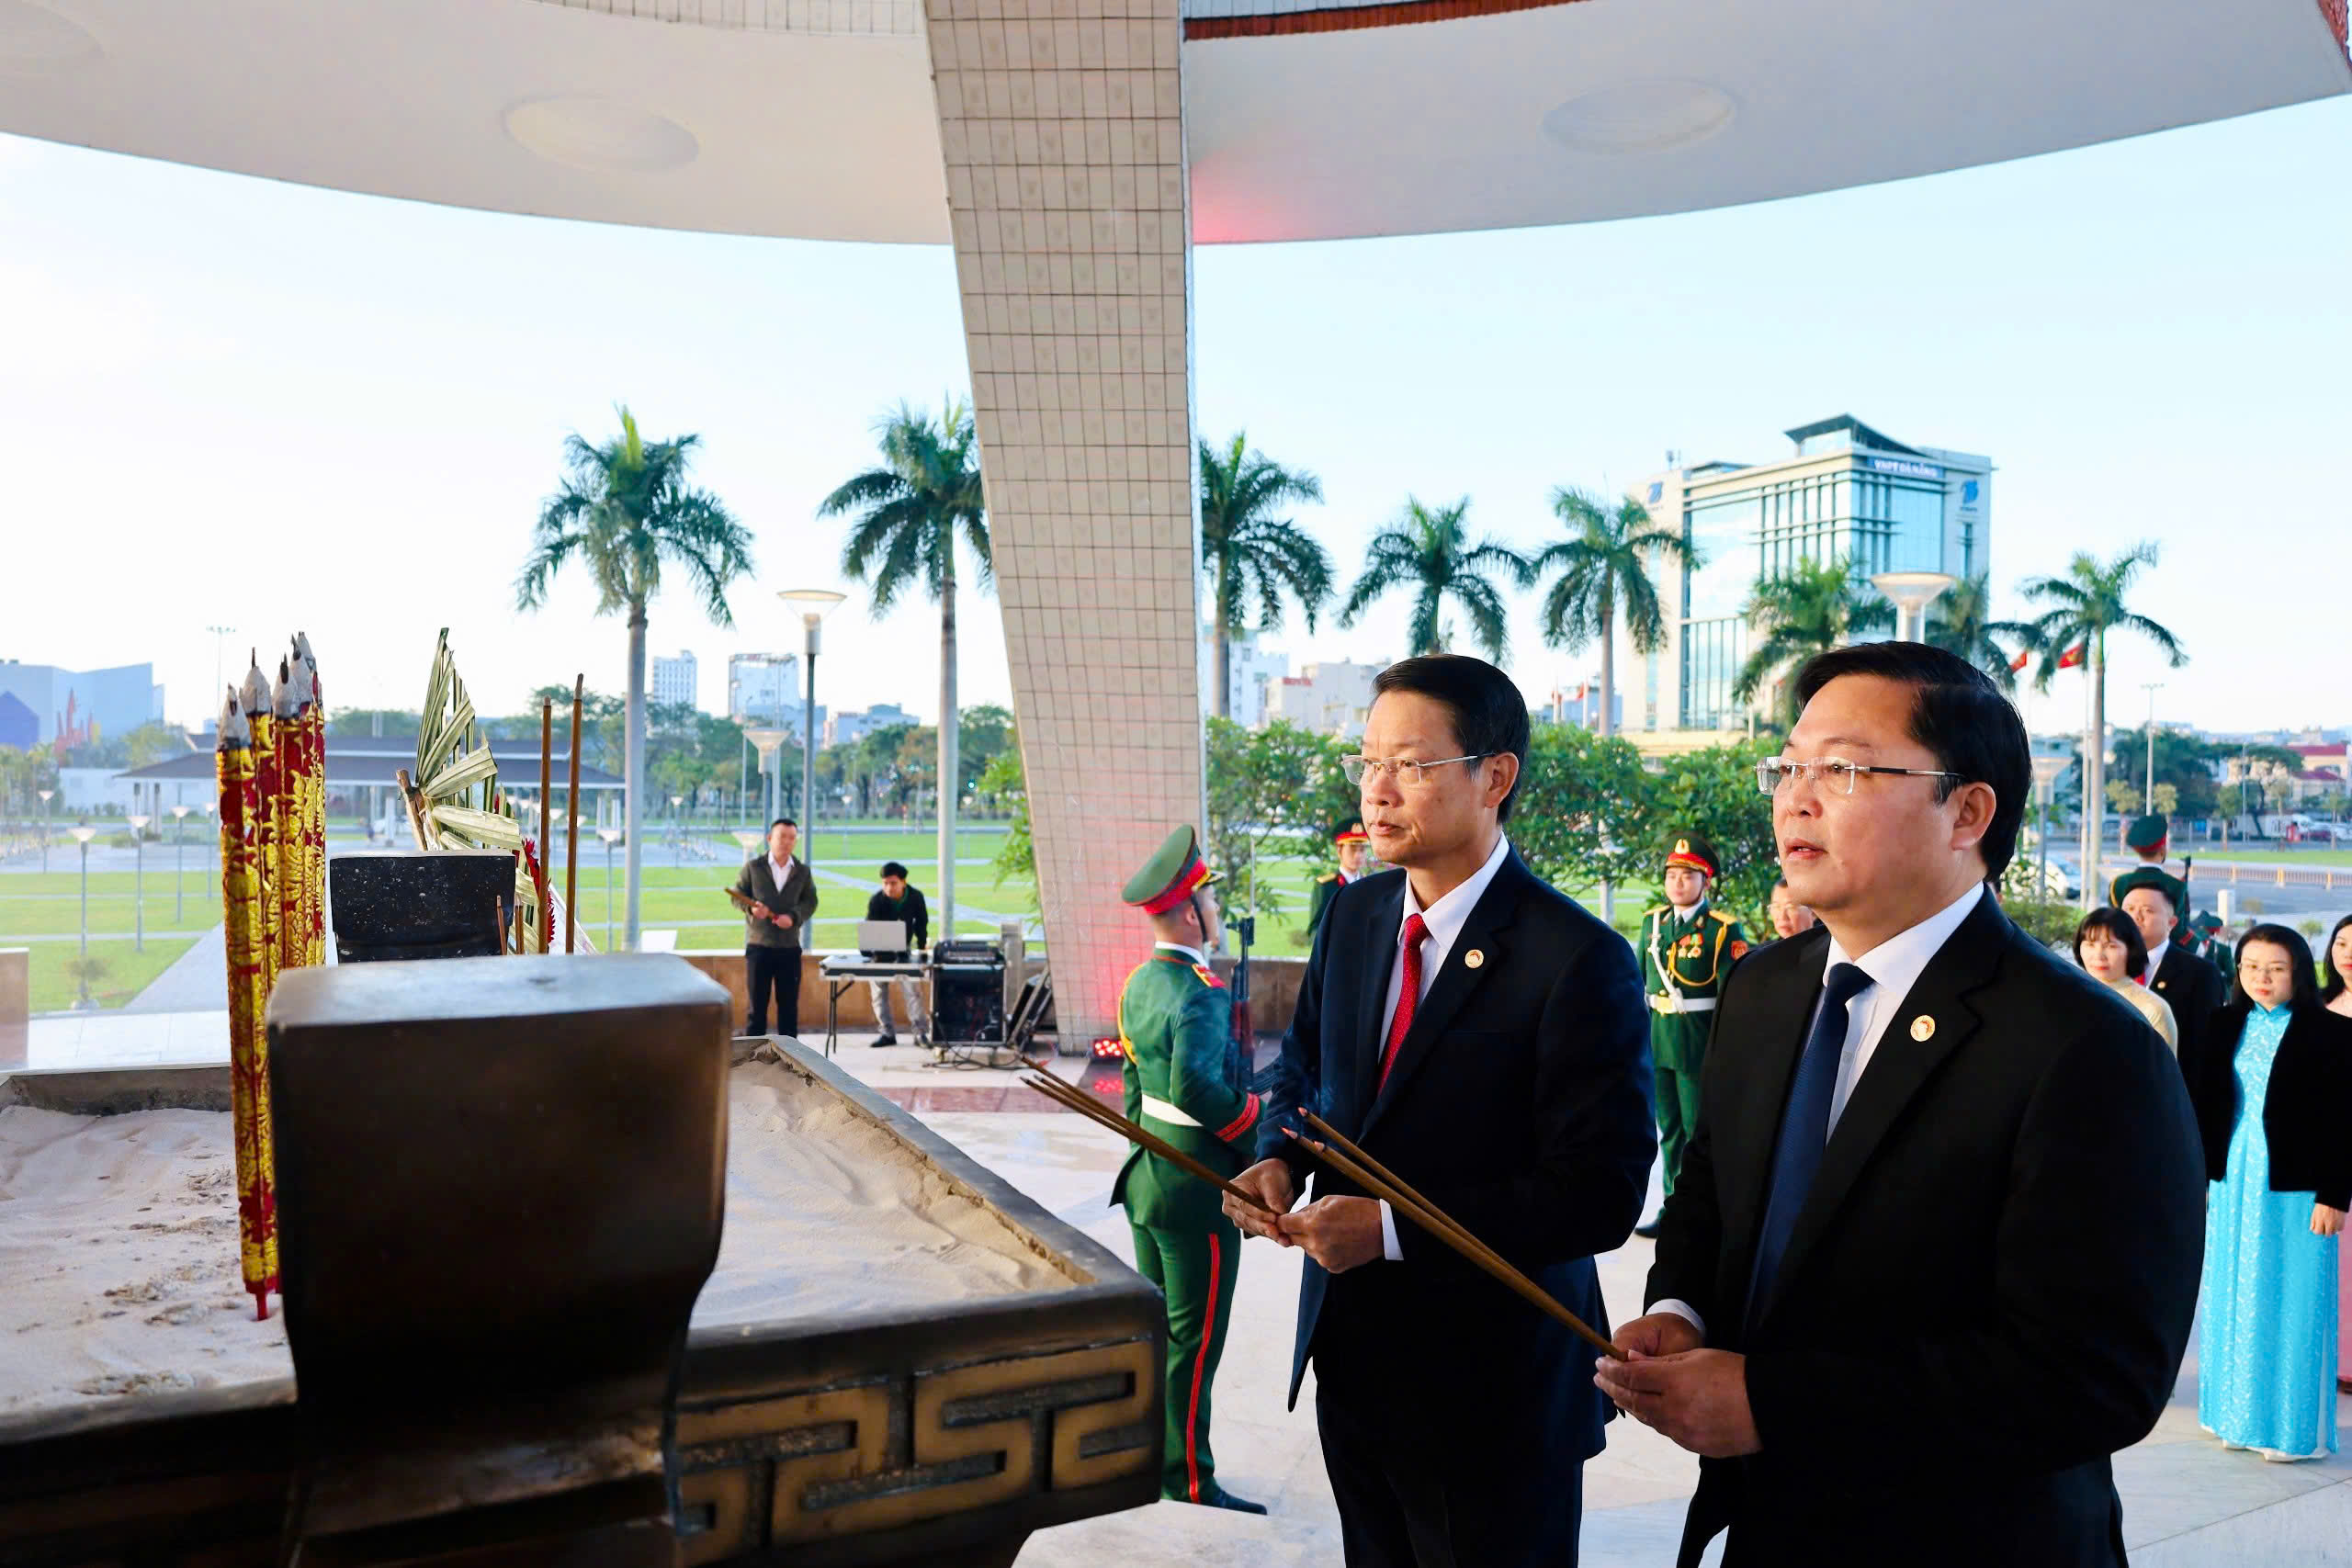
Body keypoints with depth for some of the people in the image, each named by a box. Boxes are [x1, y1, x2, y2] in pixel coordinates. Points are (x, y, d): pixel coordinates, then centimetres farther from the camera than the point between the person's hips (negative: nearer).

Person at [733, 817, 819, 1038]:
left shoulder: (802, 871, 8)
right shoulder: (753, 866, 3)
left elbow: (810, 901, 5)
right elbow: (738, 895, 4)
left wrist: (793, 916, -14)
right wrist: (751, 908, -17)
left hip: (790, 947, 2)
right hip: (758, 945, -2)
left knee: (789, 1004, 6)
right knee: (757, 1002, 3)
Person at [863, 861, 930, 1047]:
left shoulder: (915, 897, -12)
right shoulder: (876, 900, -19)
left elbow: (921, 923, 1)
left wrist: (922, 946, -6)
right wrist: (867, 954, -34)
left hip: (903, 952, 0)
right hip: (879, 953, 0)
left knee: (913, 990, -8)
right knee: (879, 991, 2)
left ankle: (921, 1031, -5)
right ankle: (888, 1033, 11)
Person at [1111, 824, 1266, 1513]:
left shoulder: (1141, 982, 7)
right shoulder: (1202, 991, -22)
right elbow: (1198, 1083, -35)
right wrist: (1257, 1123, -20)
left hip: (1149, 1173, 9)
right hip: (1198, 1186, -9)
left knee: (1157, 1323, 19)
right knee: (1194, 1339, 3)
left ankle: (1144, 1454, 32)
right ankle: (1188, 1477, 15)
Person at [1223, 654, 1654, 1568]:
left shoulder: (1578, 960, -21)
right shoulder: (1355, 916, 1)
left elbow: (1602, 1195, -22)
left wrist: (1392, 1227, -26)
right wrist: (1279, 1159, -6)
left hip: (1493, 1385, -6)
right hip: (1350, 1355, 6)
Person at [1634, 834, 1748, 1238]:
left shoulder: (1723, 929, -8)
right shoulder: (1652, 921, 8)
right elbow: (1637, 981, 15)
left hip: (1699, 1046, -6)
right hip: (1656, 1041, 6)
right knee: (1670, 1130, 16)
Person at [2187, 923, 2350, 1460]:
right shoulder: (2225, 1026, 7)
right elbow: (2205, 1106, 9)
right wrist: (2199, 1176, 6)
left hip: (2295, 1190, -5)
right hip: (2231, 1182, 5)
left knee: (2290, 1306, 3)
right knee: (2234, 1301, 12)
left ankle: (2293, 1426, 15)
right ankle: (2239, 1413, 24)